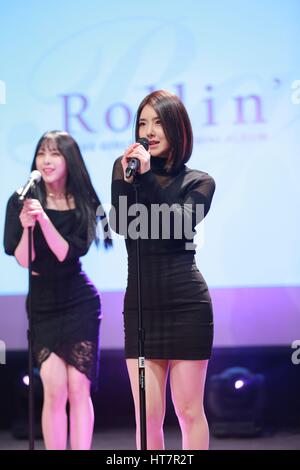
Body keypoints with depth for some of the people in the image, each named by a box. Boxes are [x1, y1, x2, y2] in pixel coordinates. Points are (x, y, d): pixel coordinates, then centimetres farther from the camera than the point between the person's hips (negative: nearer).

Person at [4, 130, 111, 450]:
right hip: (42, 306, 0)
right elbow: (23, 260, -8)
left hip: (79, 305, 0)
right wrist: (26, 226, -26)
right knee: (55, 390, -9)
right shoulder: (23, 201, -3)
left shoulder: (83, 205, -2)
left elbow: (66, 253, -12)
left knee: (79, 390, -3)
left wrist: (44, 219, -25)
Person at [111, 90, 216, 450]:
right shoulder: (126, 168, 9)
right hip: (140, 307, 2)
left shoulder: (198, 182, 4)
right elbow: (120, 225, -4)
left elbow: (180, 224, -14)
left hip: (186, 303, -2)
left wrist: (148, 176, -17)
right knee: (147, 416, 2)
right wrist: (125, 178, -17)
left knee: (188, 410, 2)